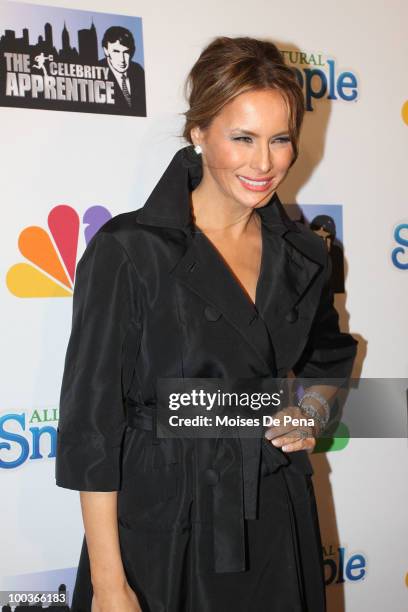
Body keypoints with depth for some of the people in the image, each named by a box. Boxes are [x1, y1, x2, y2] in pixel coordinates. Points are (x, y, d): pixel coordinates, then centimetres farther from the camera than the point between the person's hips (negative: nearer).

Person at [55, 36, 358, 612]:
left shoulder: (304, 253, 2)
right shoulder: (128, 251, -14)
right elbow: (93, 421, -13)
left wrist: (312, 411, 0)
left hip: (276, 521, 5)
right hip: (161, 526, -4)